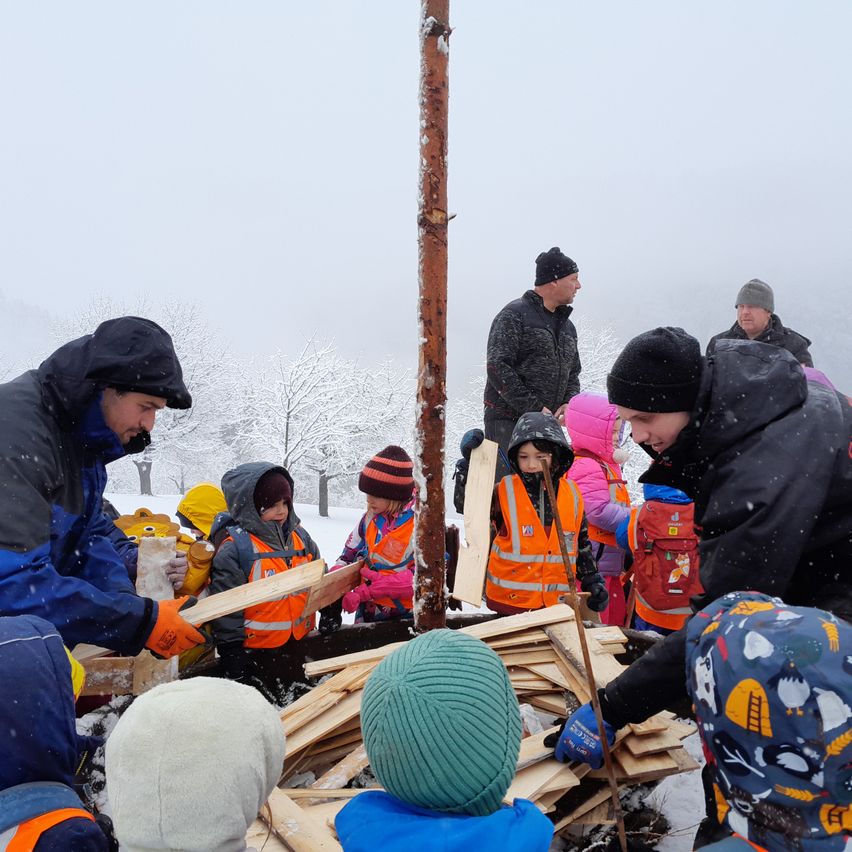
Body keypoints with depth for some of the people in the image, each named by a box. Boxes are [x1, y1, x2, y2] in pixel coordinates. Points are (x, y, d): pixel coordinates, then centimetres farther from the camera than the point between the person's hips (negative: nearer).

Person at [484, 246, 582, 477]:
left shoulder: (567, 325, 19)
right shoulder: (514, 315, -6)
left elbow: (573, 375, 25)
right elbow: (498, 367, -16)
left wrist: (569, 402, 2)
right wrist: (533, 407, -19)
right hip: (508, 423, -7)